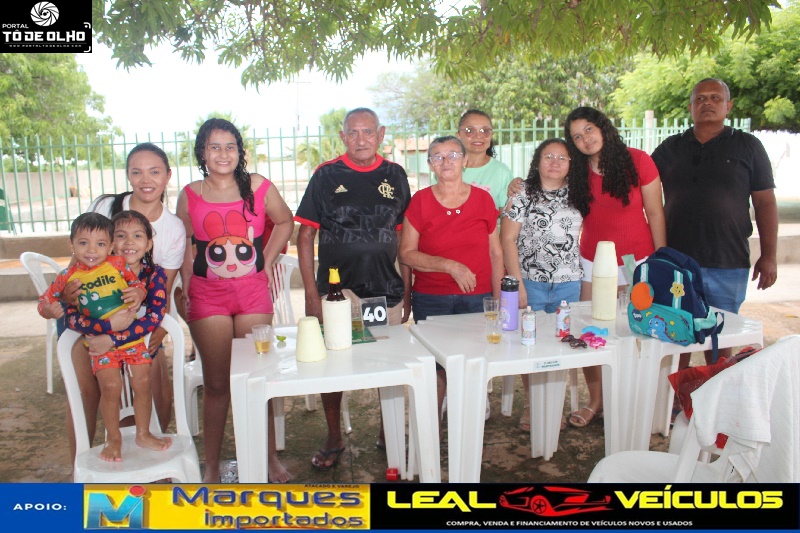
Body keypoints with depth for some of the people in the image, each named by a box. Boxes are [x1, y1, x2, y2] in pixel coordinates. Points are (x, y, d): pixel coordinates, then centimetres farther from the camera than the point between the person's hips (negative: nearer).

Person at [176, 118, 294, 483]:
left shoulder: (258, 187, 0)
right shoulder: (190, 195, 2)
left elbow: (284, 221, 15)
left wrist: (267, 261, 8)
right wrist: (185, 287, 2)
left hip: (253, 292, 0)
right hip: (207, 295, 0)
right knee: (216, 383, 6)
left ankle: (270, 457, 21)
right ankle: (212, 463, 21)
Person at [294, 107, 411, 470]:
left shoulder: (395, 176, 6)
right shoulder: (326, 175, -1)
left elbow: (403, 237, 10)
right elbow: (305, 236, -2)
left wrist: (406, 291, 6)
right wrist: (311, 294, -7)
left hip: (387, 290, 2)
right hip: (337, 288, -2)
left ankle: (388, 434, 30)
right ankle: (334, 439, 25)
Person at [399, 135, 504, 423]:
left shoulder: (483, 199, 6)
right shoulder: (420, 201, 0)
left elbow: (495, 253, 9)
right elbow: (406, 253, -3)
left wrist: (498, 299, 3)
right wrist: (449, 265, -14)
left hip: (477, 299, 1)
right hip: (430, 299, -1)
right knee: (436, 368, 1)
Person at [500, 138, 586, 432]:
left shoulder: (576, 196, 10)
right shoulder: (522, 195, -1)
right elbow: (507, 239, -5)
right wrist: (517, 283, -11)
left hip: (568, 284, 3)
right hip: (530, 283, -3)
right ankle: (531, 405, 18)